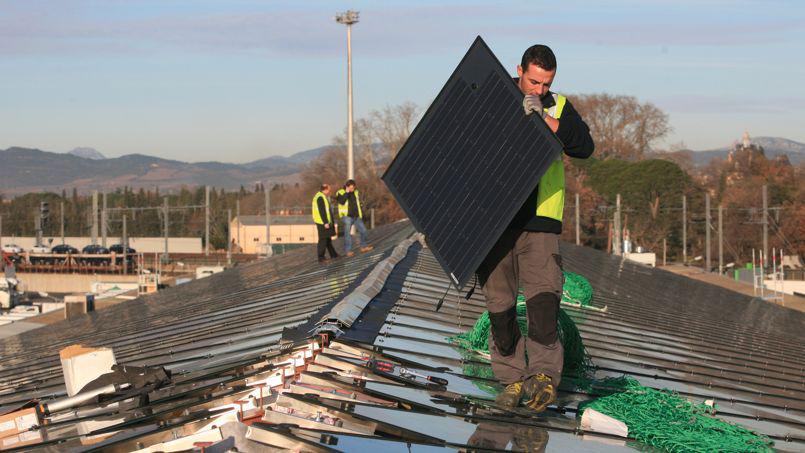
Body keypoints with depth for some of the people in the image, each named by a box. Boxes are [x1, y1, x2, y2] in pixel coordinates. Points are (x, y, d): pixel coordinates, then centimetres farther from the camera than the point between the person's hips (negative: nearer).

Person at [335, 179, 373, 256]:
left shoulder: (356, 192, 11)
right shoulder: (340, 193, -6)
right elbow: (341, 202, -23)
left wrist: (361, 214, 17)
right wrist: (346, 192, -25)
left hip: (356, 216, 5)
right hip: (347, 216, -5)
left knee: (363, 230, 5)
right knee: (348, 233, -5)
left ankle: (364, 247, 20)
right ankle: (348, 251, -1)